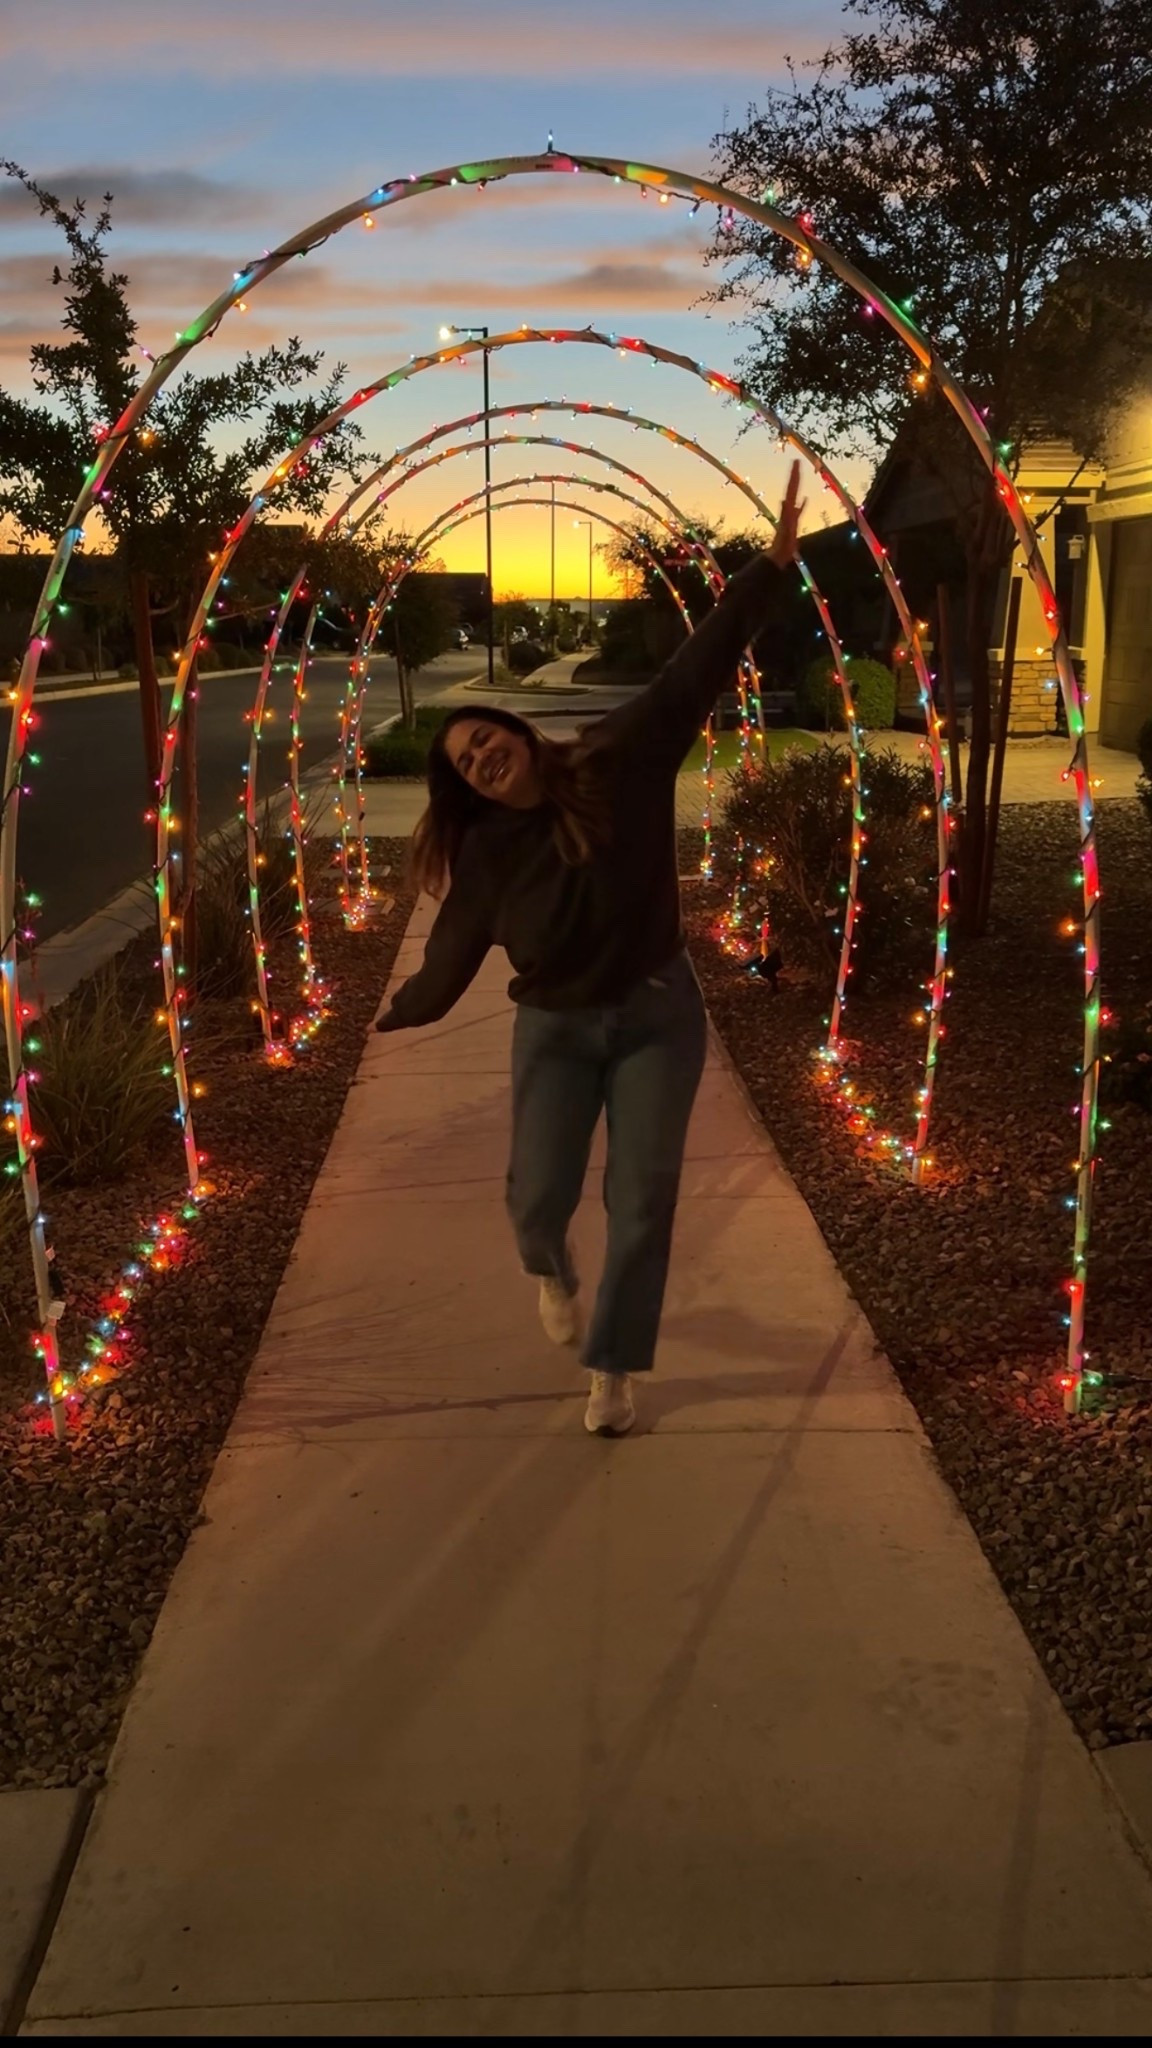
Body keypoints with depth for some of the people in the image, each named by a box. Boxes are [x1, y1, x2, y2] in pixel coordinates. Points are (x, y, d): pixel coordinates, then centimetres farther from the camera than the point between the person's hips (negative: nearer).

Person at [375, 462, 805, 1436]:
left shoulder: (621, 760, -9)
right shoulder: (485, 849, -5)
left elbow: (698, 669, -14)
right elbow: (450, 959, 3)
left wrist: (775, 560, -19)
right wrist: (383, 1019, 6)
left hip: (658, 1014, 0)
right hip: (556, 1029, 1)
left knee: (642, 1196, -4)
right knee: (540, 1192, -4)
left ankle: (614, 1369, 12)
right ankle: (551, 1270, 36)